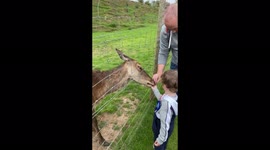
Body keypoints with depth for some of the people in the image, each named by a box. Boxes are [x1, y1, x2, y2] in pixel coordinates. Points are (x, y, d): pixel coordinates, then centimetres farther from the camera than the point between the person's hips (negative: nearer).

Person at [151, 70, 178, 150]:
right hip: (164, 127, 7)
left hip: (162, 130, -7)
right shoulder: (173, 95, -17)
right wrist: (155, 89, 11)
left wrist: (161, 138, -23)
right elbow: (161, 99, 7)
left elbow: (165, 123, -34)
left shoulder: (167, 103, -43)